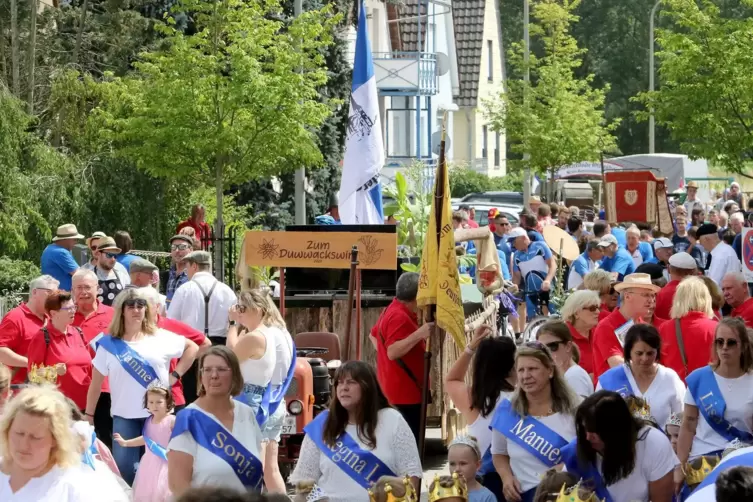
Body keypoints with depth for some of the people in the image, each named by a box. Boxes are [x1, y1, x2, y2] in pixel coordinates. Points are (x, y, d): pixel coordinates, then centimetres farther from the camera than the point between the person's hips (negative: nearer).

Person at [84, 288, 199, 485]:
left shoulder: (161, 338, 3)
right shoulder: (109, 344, 2)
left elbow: (192, 347, 13)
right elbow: (96, 382, 7)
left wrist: (176, 375, 4)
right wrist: (89, 415, 7)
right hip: (124, 416, 0)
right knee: (122, 466, -6)